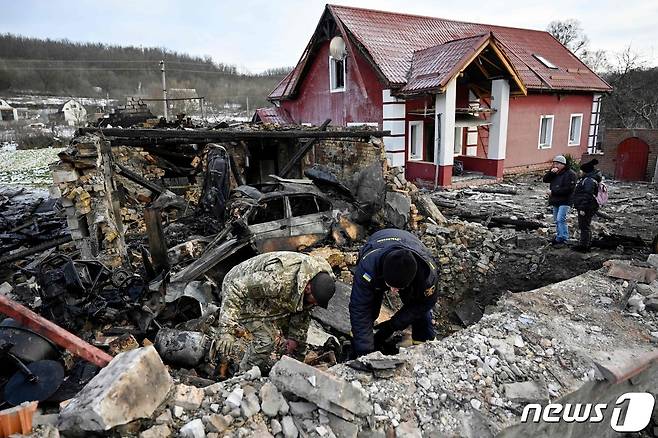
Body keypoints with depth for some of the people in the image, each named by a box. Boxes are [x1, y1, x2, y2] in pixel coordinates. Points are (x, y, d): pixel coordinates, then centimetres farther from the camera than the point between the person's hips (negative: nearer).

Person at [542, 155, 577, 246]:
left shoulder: (570, 174, -10)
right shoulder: (554, 173, 14)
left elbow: (568, 188, -19)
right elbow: (545, 179, 6)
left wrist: (554, 191, -16)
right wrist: (551, 172, -9)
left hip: (565, 201, -8)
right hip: (555, 201, 8)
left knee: (560, 219, -16)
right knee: (556, 220, 13)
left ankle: (563, 239, -11)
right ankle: (558, 236, 23)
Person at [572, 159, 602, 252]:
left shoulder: (589, 181, -21)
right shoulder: (586, 179, 13)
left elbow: (588, 196, -26)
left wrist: (583, 208, -25)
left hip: (586, 208, -11)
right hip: (585, 207, 11)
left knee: (584, 226, -3)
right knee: (584, 226, 19)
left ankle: (584, 246, 5)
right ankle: (587, 244, 31)